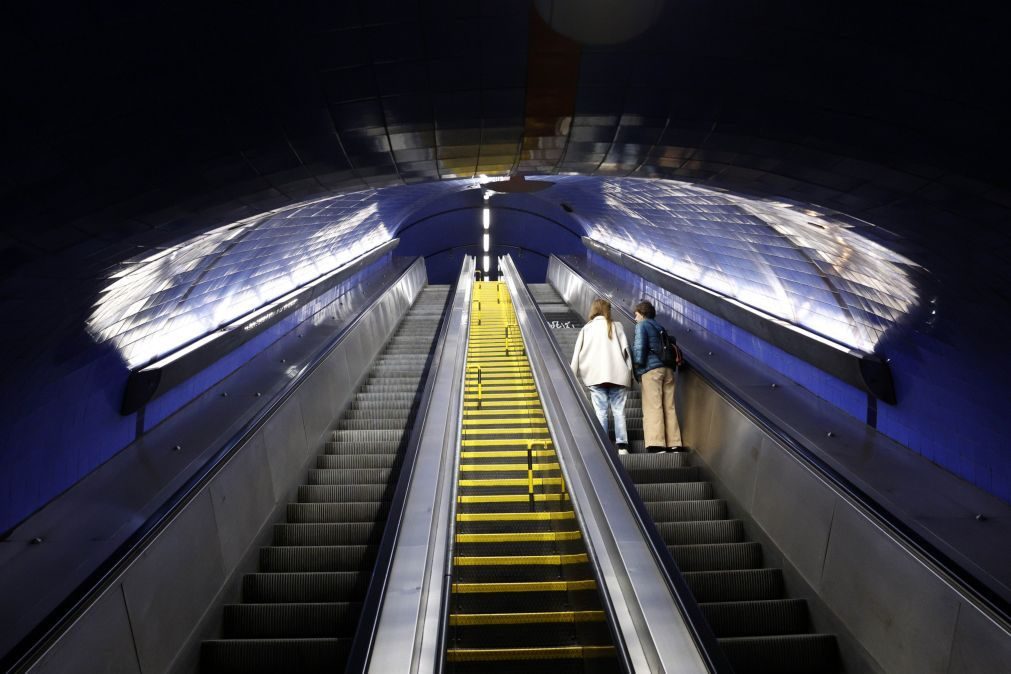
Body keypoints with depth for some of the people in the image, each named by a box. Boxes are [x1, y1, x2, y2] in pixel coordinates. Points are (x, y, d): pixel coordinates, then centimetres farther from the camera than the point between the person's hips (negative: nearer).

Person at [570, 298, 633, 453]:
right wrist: (630, 373, 9)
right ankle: (622, 445, -6)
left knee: (600, 411, -1)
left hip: (596, 376, -1)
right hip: (618, 375, 1)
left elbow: (578, 352, 7)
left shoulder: (587, 328, 10)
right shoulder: (617, 326, 11)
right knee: (619, 411, 2)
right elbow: (625, 350, 6)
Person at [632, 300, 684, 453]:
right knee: (669, 407, 5)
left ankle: (656, 443, -17)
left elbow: (639, 346, -8)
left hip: (651, 369, -7)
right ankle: (674, 443, 3)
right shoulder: (659, 327, 25)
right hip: (667, 368, 7)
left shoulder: (642, 325, 4)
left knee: (652, 407, -9)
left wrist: (638, 364, -3)